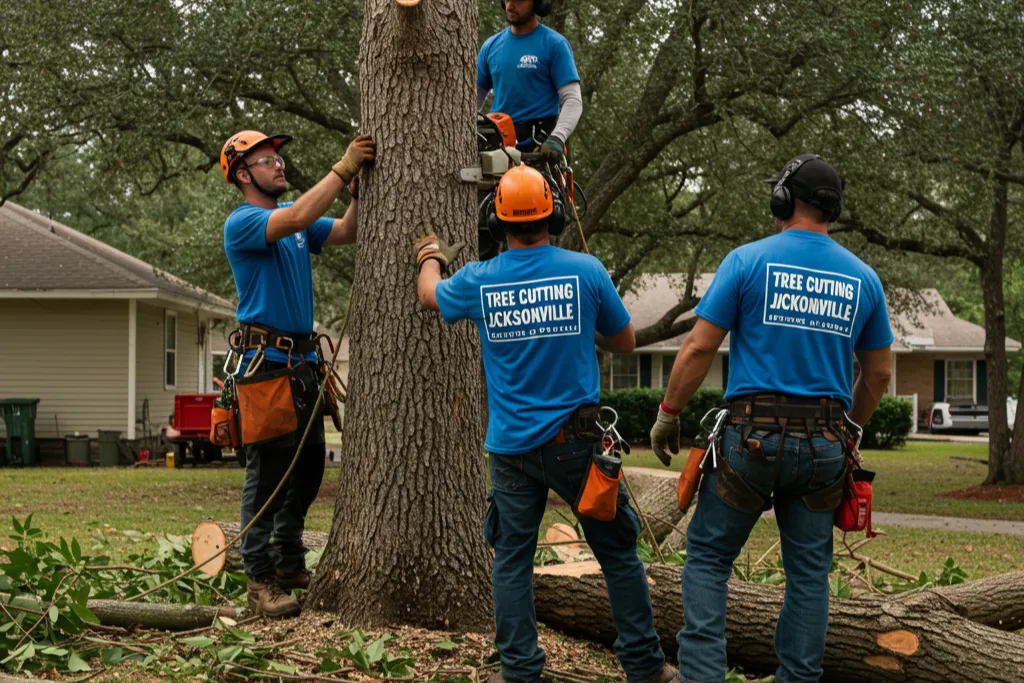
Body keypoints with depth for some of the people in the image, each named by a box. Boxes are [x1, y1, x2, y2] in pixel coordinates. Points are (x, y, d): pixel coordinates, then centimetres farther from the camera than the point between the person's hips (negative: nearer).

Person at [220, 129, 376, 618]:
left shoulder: (293, 216, 16)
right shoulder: (242, 223, -9)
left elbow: (346, 232, 9)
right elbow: (298, 219, -26)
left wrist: (360, 188, -7)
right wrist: (344, 168, -22)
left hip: (303, 361, 8)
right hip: (266, 360, -8)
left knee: (309, 468, 12)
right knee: (268, 472, -6)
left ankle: (291, 565, 24)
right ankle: (260, 579, -1)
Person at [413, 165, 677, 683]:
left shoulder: (478, 281, -3)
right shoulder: (586, 271, -9)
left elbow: (429, 294, 21)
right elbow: (625, 343, 4)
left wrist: (430, 257, 42)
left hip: (511, 445, 2)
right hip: (574, 441, -2)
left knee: (512, 558, 10)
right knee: (618, 553, 9)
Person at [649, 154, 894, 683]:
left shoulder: (749, 261, -4)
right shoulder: (863, 278, 8)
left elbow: (699, 348, -6)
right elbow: (878, 375, 14)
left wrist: (668, 414, 5)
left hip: (754, 438, -3)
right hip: (823, 444, 3)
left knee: (708, 557, 8)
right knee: (809, 571, 11)